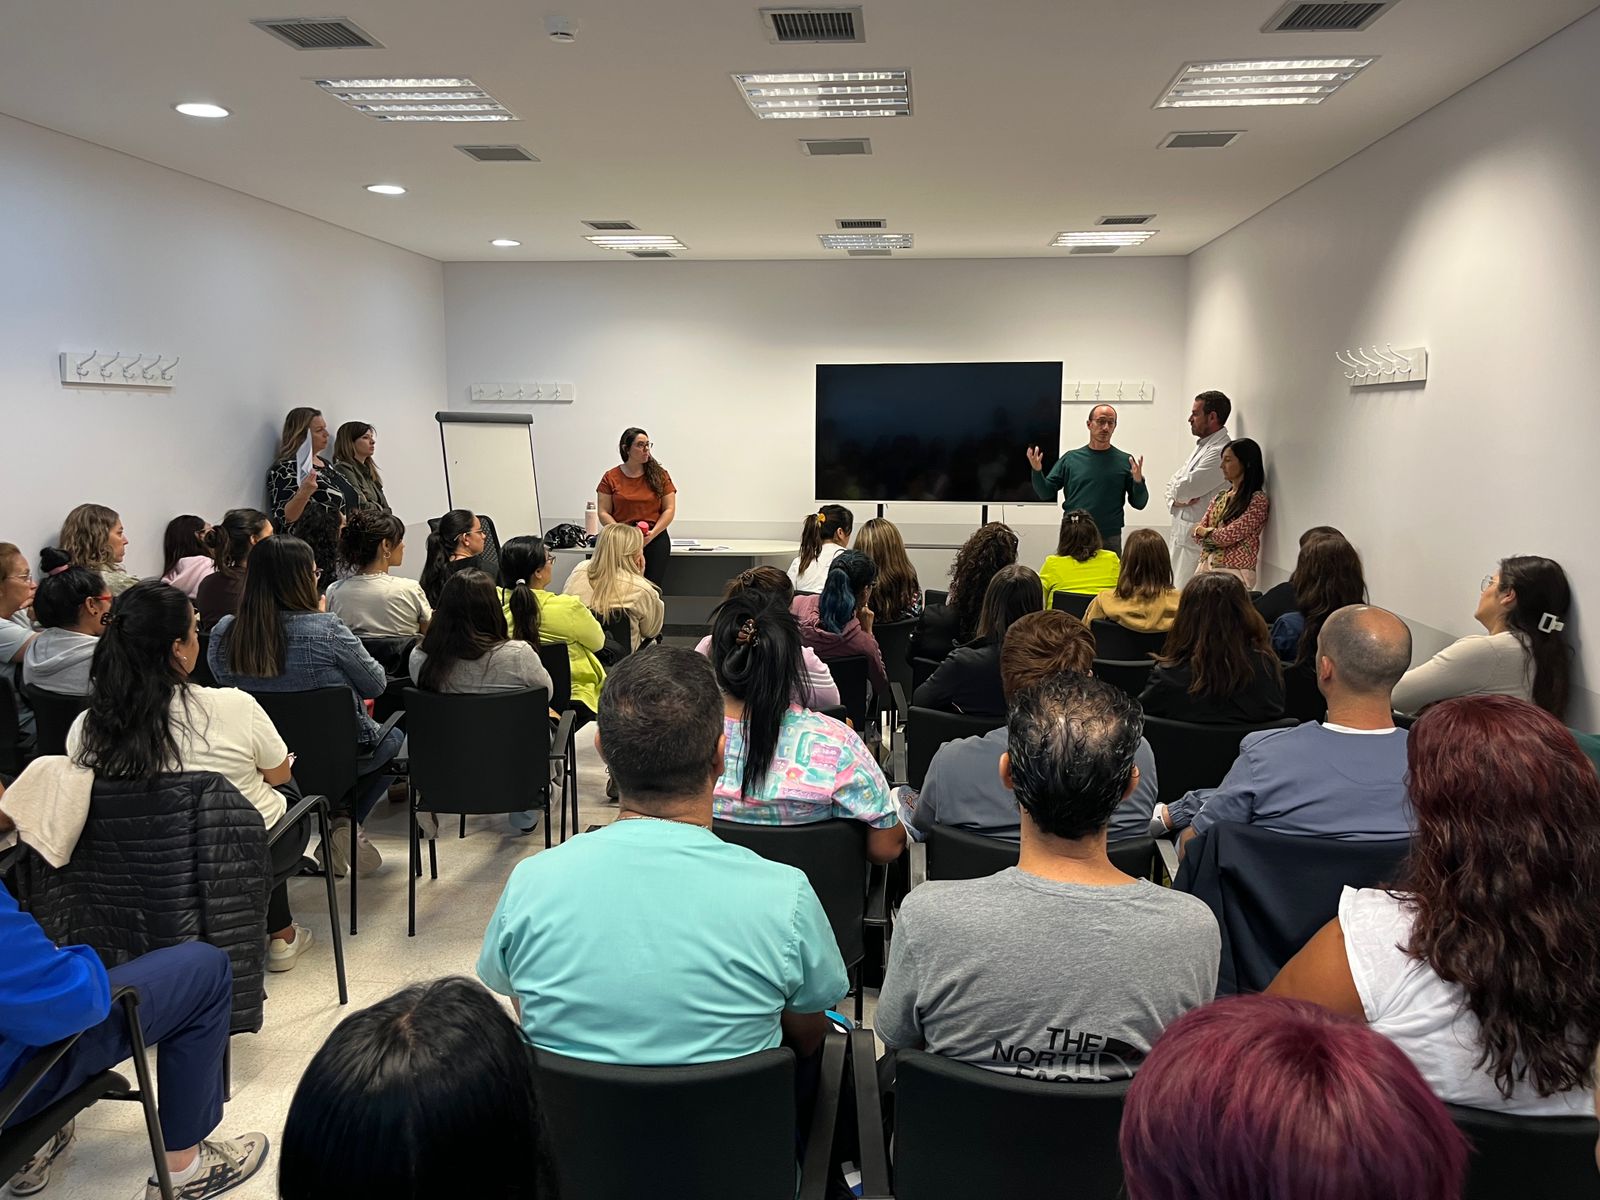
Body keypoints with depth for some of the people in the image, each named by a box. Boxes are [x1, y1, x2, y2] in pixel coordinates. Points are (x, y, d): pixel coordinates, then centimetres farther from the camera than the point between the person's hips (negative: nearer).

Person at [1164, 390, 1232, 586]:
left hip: (1196, 540, -10)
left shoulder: (1220, 451, -16)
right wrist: (1175, 499, -6)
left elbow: (1184, 488, -21)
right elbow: (1172, 484, 16)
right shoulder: (1202, 446, 17)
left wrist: (1178, 494, 2)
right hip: (1181, 534, 10)